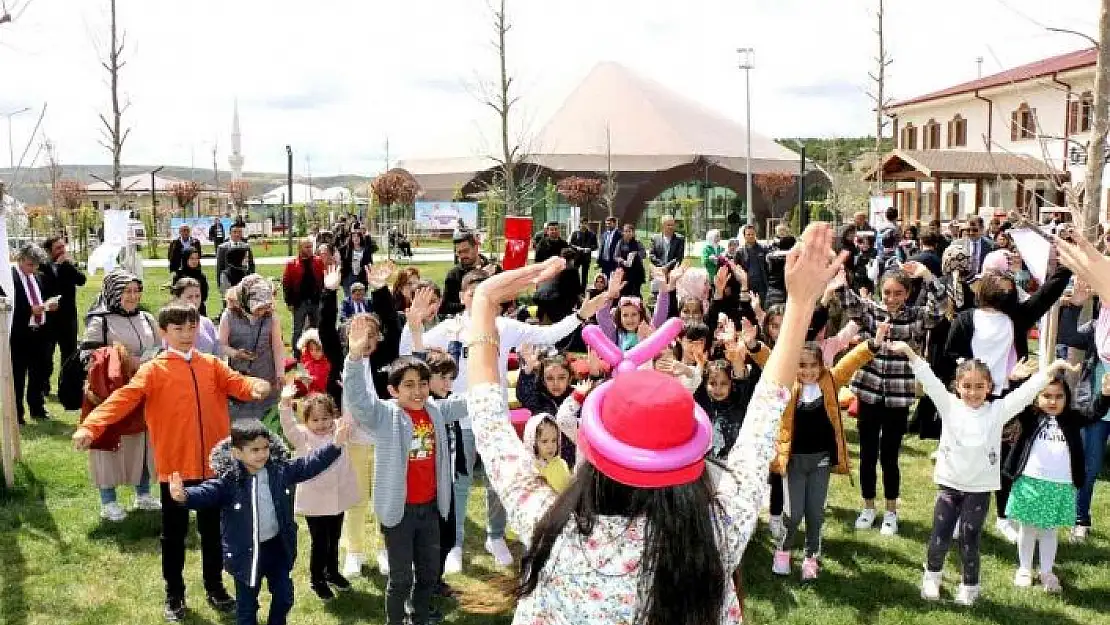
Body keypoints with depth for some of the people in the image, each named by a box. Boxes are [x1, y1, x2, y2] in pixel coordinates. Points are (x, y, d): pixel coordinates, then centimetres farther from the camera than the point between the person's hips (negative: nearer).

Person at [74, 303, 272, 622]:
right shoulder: (153, 370, -6)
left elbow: (236, 383, -11)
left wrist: (255, 386, -36)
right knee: (174, 533, 12)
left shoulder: (212, 365, 4)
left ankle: (214, 587, 33)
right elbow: (124, 398, -18)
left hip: (213, 465, 2)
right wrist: (90, 426, -34)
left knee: (213, 530, 16)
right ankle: (174, 595, 29)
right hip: (175, 467, -2)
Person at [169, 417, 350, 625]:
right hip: (246, 551, -4)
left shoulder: (280, 470, -6)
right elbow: (207, 492, -31)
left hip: (278, 546, 4)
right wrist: (185, 496, -53)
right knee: (247, 604, 12)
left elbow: (309, 465, -2)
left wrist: (335, 446, -9)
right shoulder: (229, 480, -18)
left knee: (284, 596, 20)